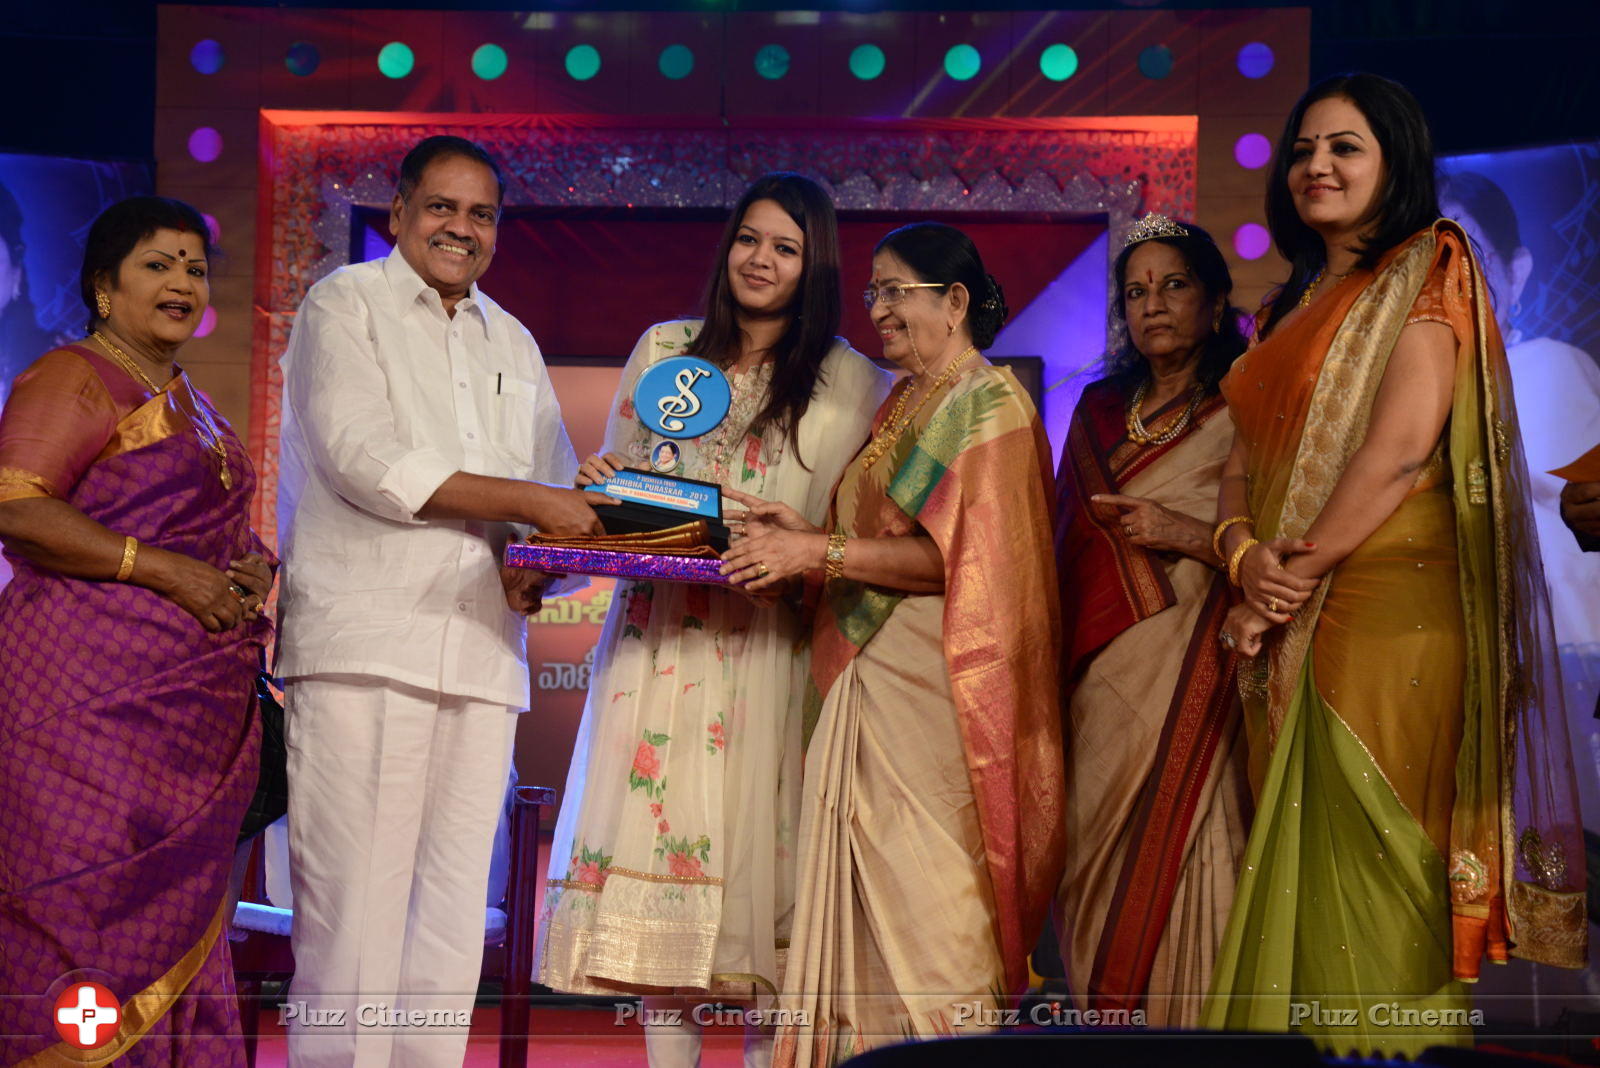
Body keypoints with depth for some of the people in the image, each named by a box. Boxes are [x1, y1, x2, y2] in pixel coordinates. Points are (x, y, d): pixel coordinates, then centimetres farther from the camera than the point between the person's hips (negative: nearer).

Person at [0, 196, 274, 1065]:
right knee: (84, 893, -9)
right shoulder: (74, 377, -4)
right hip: (91, 690, -8)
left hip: (189, 705, 8)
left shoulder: (194, 406, 22)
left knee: (172, 915, 7)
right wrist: (166, 571, -19)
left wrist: (250, 569, 9)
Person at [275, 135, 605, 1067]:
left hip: (483, 653, 6)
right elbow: (365, 461, -8)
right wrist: (526, 503, -9)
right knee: (355, 904, -8)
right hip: (365, 641, -5)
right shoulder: (347, 305, 6)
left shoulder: (514, 345, 24)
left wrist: (544, 560, 0)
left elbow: (559, 488, 23)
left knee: (454, 912, 4)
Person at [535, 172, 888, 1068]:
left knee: (756, 838, -4)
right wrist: (599, 485, -3)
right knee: (654, 829, 0)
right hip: (656, 634, 3)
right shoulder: (665, 349, 14)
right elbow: (616, 471, 19)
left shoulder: (851, 382, 4)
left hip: (767, 642, -2)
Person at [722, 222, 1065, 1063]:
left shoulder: (989, 404, -5)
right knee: (863, 898, 6)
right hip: (862, 680, 8)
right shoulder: (898, 406, 20)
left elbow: (960, 558, -15)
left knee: (925, 895, -6)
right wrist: (800, 537, 3)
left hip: (930, 690, -8)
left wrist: (820, 553, -16)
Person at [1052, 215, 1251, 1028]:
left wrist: (1188, 535, -15)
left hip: (1191, 681, -5)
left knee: (1179, 853, -9)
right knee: (1098, 857, 3)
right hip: (1100, 678, 5)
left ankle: (1193, 1024, 1)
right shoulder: (1099, 411, 17)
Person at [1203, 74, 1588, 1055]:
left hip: (1390, 597, -7)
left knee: (1371, 848, -6)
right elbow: (1246, 457, 13)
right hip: (1289, 625, 8)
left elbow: (1402, 443, -16)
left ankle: (1391, 1037, 5)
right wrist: (1246, 558, -7)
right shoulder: (1293, 307, 20)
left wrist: (1297, 577, -13)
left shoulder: (1429, 267, -3)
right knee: (1301, 850, 10)